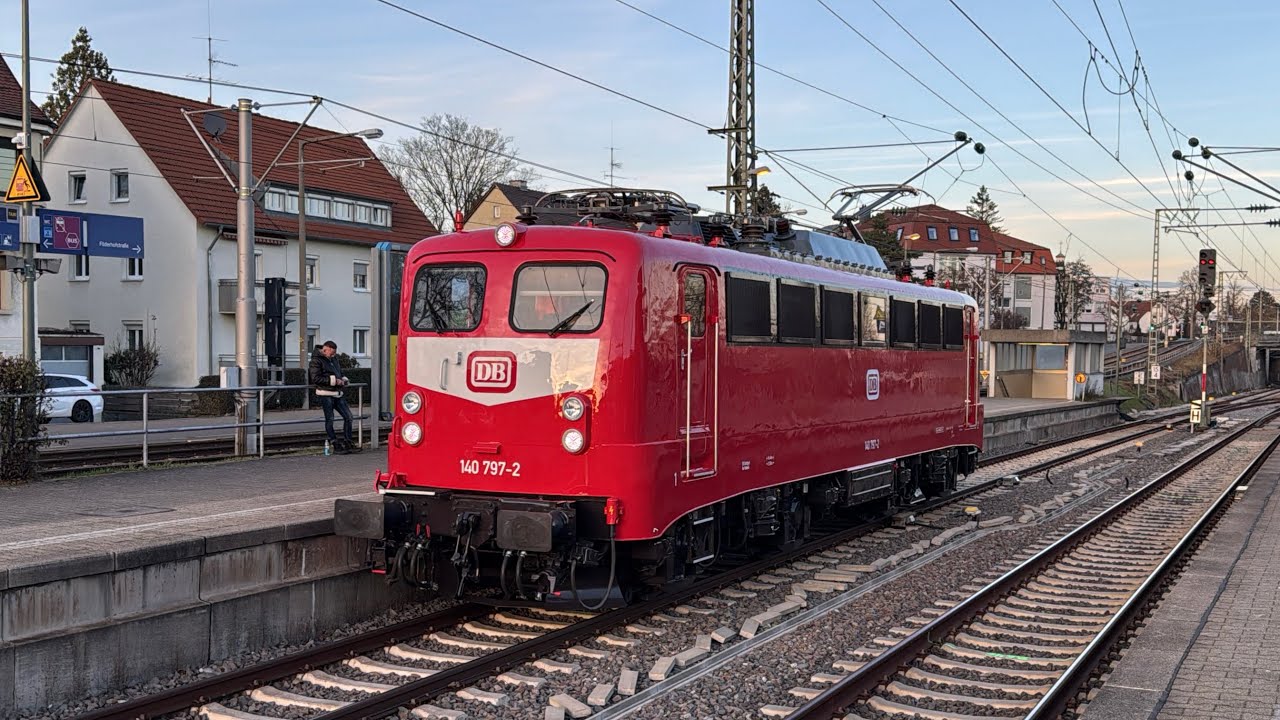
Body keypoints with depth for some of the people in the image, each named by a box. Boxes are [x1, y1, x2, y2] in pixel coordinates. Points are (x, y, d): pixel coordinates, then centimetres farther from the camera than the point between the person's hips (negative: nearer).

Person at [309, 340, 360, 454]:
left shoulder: (333, 359, 17)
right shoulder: (316, 360, -8)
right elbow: (316, 378, -17)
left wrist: (343, 380, 7)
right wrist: (333, 380, -18)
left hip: (338, 393, 8)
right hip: (325, 394, -8)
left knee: (348, 416, 5)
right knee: (330, 419, -1)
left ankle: (347, 443, 12)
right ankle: (336, 445, 4)